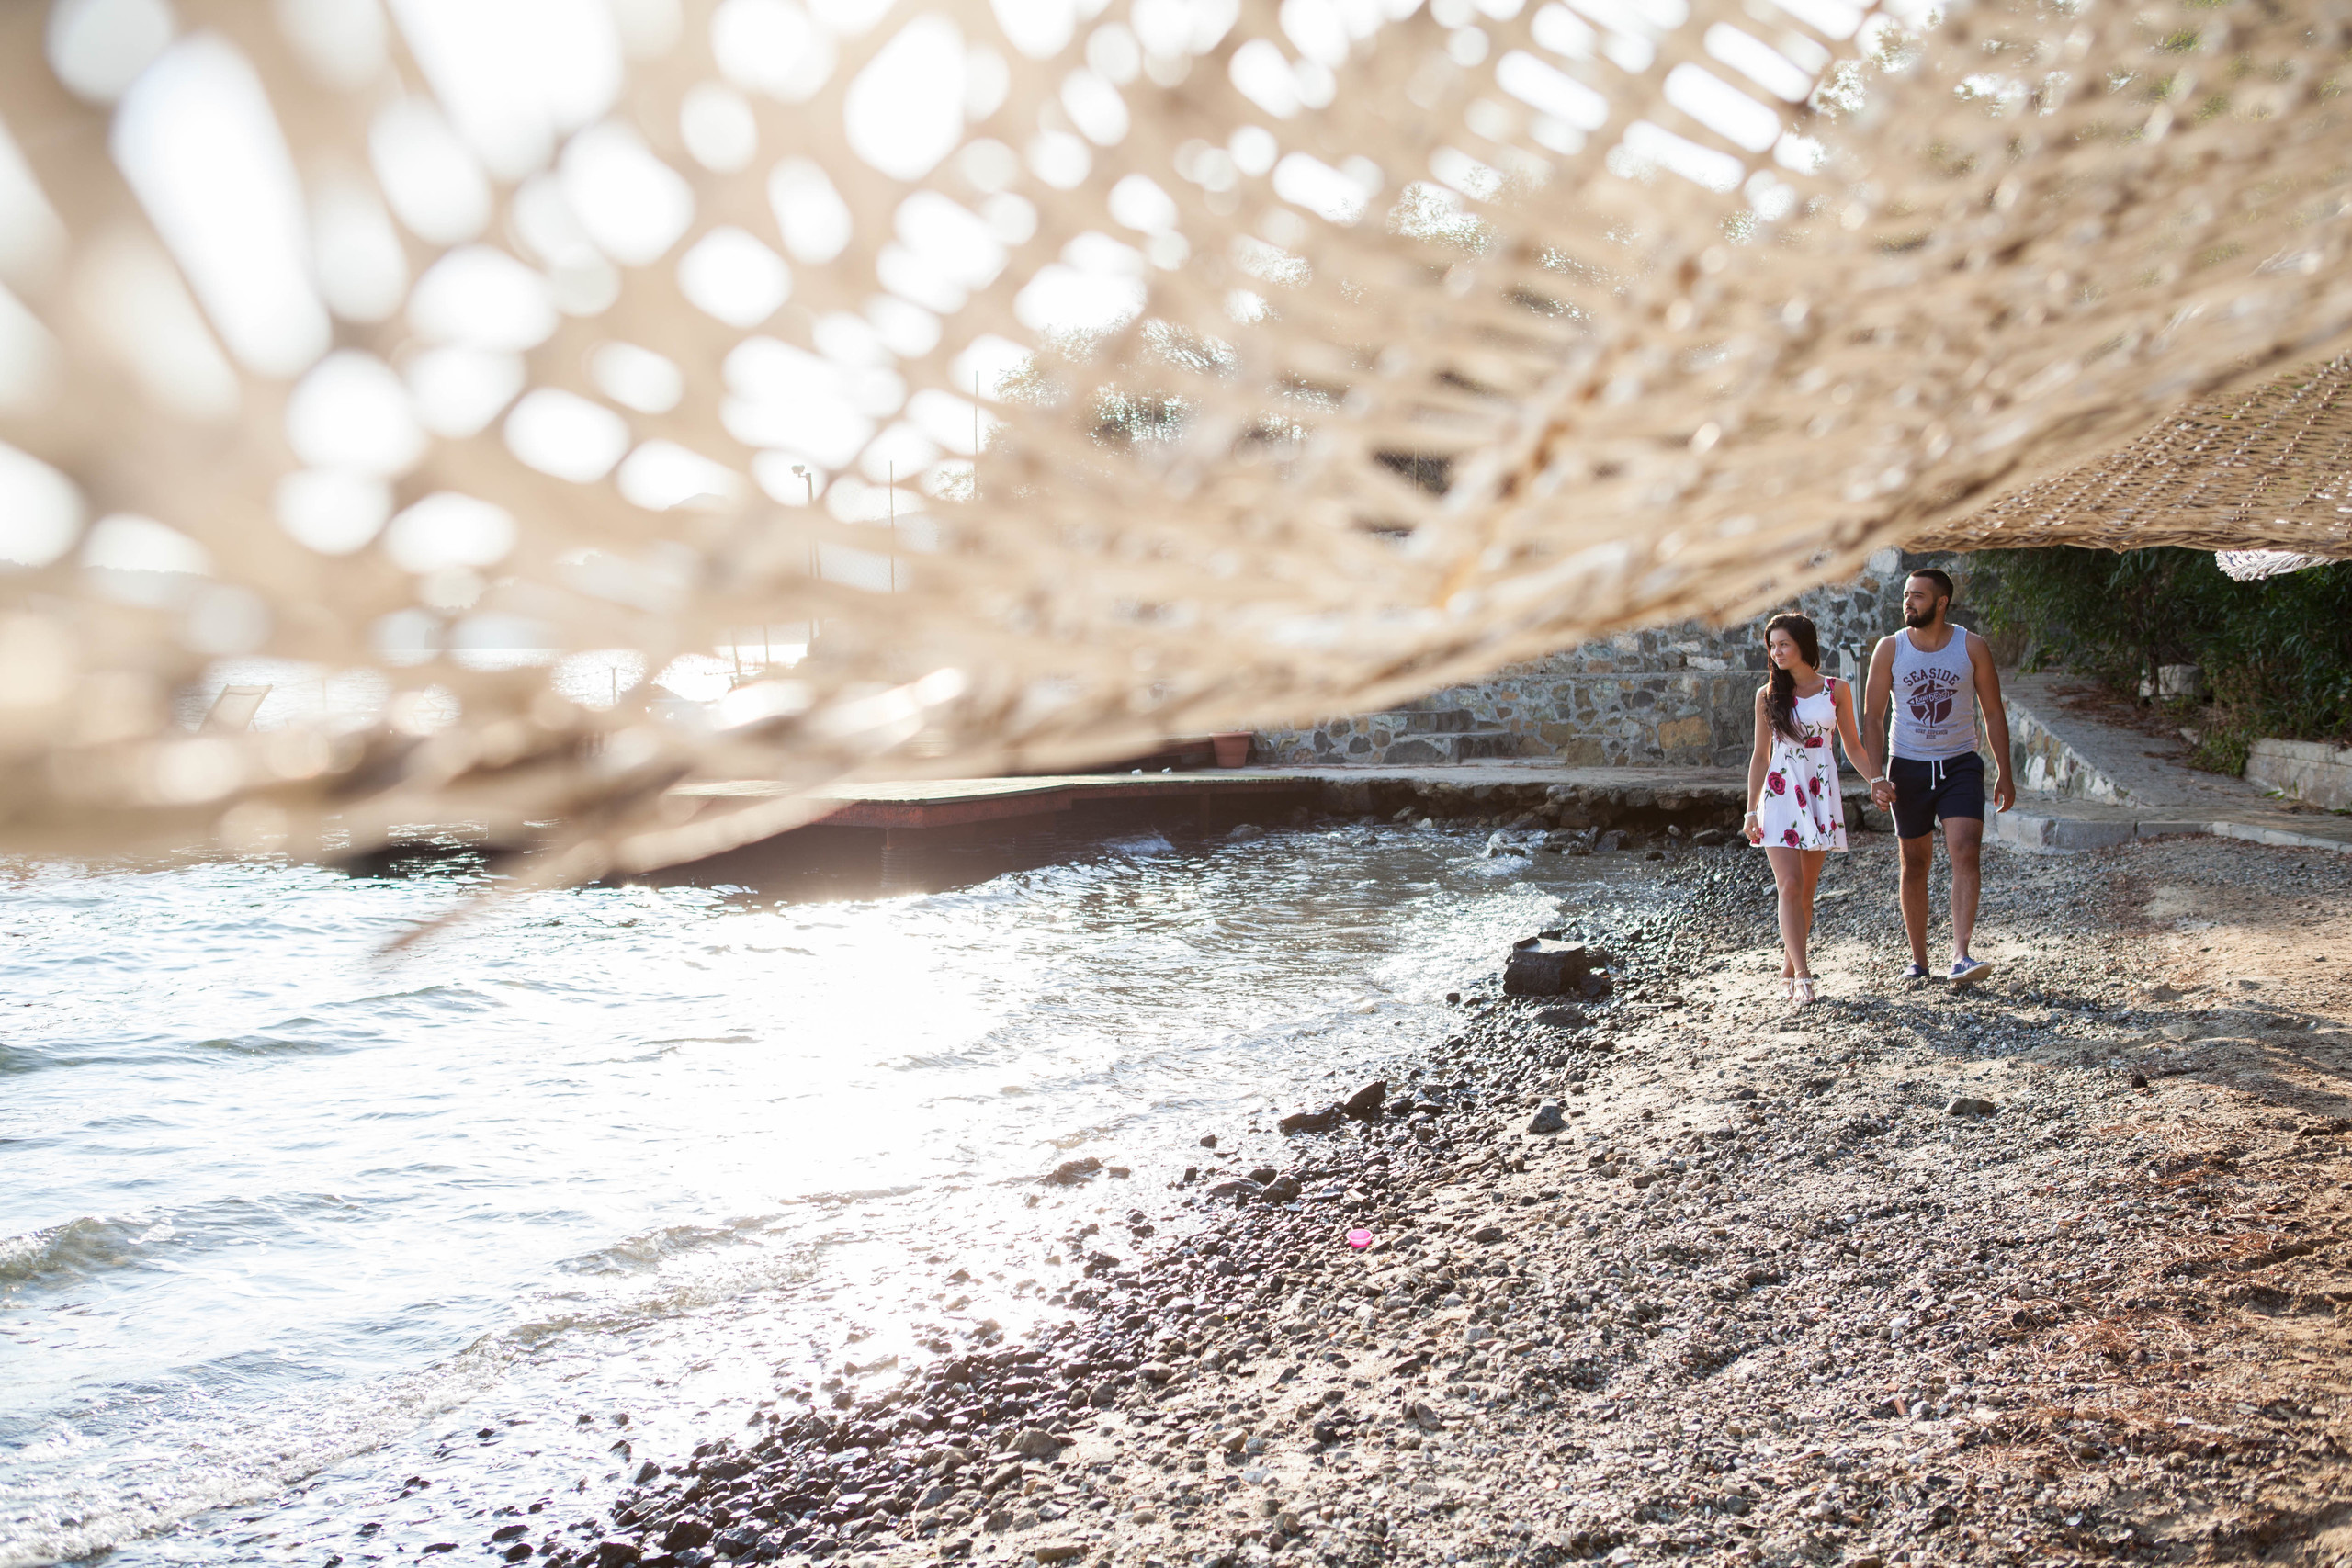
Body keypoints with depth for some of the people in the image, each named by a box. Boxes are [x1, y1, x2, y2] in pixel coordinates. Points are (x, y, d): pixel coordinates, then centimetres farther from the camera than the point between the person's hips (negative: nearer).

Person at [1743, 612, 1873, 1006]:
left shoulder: (1836, 690, 5)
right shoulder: (1768, 695, 5)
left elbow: (1853, 747, 9)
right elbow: (1761, 755, 7)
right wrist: (1751, 810, 3)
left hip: (1821, 795, 1)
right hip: (1780, 794, -1)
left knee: (1806, 891, 5)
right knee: (1790, 885, -12)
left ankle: (1788, 969, 16)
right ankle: (1801, 975, -15)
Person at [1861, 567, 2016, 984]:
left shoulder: (1972, 647, -2)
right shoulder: (1889, 649, -1)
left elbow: (1993, 712, 4)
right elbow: (1873, 717, 0)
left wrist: (2003, 773, 2)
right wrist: (1874, 773, -11)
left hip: (1960, 765, -1)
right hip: (1908, 767, 1)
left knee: (1965, 855, -17)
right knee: (1914, 864, 7)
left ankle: (1960, 958, -22)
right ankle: (1918, 960, 19)